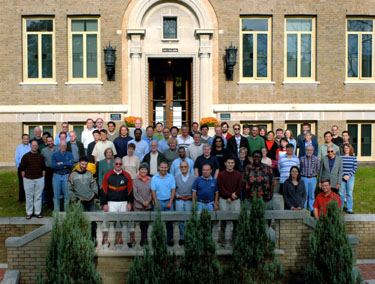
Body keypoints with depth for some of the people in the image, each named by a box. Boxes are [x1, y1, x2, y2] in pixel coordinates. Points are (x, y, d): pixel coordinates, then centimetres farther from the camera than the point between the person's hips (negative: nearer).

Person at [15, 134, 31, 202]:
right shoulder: (19, 147, 10)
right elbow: (16, 158, 9)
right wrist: (18, 166, 1)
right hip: (21, 167, 2)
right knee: (21, 183, 5)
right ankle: (21, 198, 12)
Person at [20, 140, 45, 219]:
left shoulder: (41, 156, 5)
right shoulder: (25, 156, 0)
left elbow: (43, 168, 9)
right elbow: (22, 169, 2)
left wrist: (42, 177, 3)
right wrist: (24, 178, -1)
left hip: (39, 179, 1)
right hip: (28, 179, -1)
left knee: (38, 196, 6)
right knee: (29, 196, 6)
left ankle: (38, 212, 15)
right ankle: (29, 212, 16)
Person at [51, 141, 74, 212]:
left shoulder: (69, 154, 6)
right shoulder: (54, 155, 6)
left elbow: (71, 163, -13)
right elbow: (53, 165, -9)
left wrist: (61, 163, -11)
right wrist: (64, 166, -11)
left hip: (66, 176, 0)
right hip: (56, 175, 1)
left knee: (67, 194, 1)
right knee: (56, 195, 4)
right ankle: (56, 211, 13)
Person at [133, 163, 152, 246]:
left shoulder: (150, 180, 7)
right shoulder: (135, 180, 2)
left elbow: (151, 192, 6)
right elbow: (135, 193, -2)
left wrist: (148, 201, -8)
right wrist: (142, 202, -9)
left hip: (148, 205, 2)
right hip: (138, 205, -2)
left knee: (145, 223, 5)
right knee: (141, 223, -6)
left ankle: (144, 240, 15)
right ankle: (144, 240, 2)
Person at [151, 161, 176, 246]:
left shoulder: (171, 177, 4)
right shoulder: (154, 178, 2)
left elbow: (173, 190, 2)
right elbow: (153, 191, 1)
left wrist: (170, 202, -7)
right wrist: (156, 204, -6)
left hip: (168, 201, 0)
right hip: (159, 201, 0)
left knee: (170, 221, 1)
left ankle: (170, 239, 10)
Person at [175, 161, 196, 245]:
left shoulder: (193, 178, 2)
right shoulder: (176, 177, 5)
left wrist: (191, 196, -11)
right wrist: (178, 196, -9)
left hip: (189, 200, -1)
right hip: (179, 200, 1)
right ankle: (182, 237, 12)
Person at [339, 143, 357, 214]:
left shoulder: (353, 157, 3)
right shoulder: (340, 157, -2)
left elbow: (355, 168, 2)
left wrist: (349, 175, -8)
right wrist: (343, 176, -10)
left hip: (350, 177, 1)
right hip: (341, 177, -1)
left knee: (349, 193, 6)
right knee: (341, 193, 5)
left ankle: (349, 209, 14)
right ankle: (340, 208, 18)